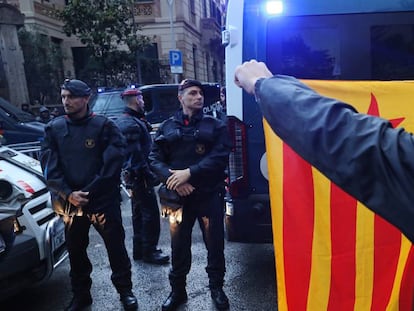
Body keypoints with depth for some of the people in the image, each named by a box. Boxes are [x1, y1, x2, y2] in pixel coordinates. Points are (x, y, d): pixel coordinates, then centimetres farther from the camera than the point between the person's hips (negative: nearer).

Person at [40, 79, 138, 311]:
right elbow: (49, 166, -1)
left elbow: (113, 163, -11)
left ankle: (125, 291, 27)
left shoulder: (104, 126, -4)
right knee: (76, 251, 16)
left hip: (104, 201, -3)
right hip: (70, 203, 4)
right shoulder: (53, 129, 5)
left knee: (116, 247, 6)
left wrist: (90, 192, -15)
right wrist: (68, 194, -13)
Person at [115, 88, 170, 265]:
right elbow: (136, 156, -23)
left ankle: (139, 250, 28)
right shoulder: (131, 125, -19)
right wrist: (151, 176, -20)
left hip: (133, 176, 11)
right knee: (150, 213, -2)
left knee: (139, 213, 18)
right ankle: (149, 251, 7)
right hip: (140, 175, -11)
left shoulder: (123, 121, 13)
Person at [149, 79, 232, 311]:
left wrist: (189, 173, -18)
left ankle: (217, 288, 29)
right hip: (178, 195, 1)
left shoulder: (215, 125, 4)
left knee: (215, 244, 8)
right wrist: (173, 179, -15)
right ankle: (178, 290, 29)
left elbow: (219, 157, -9)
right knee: (179, 245, 10)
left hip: (209, 194, -1)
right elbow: (155, 159, 3)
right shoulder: (167, 127, 9)